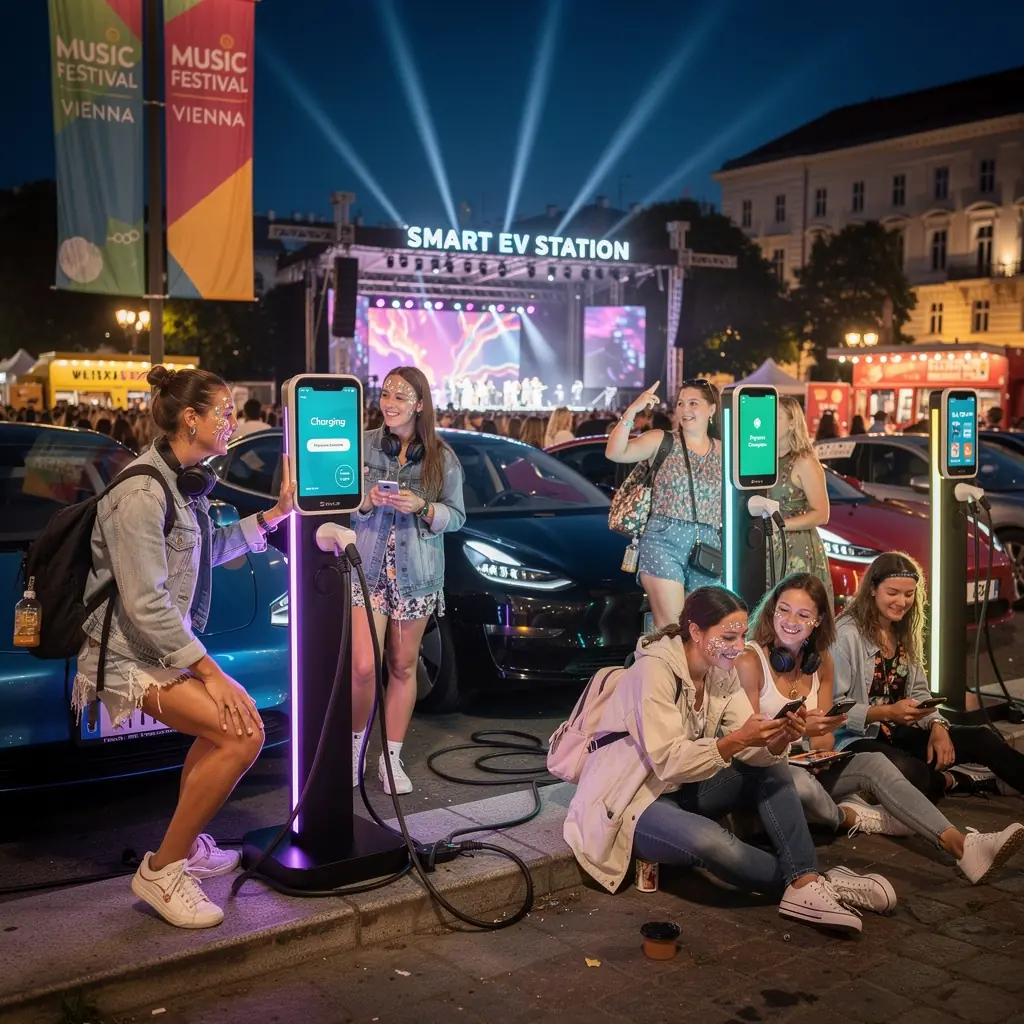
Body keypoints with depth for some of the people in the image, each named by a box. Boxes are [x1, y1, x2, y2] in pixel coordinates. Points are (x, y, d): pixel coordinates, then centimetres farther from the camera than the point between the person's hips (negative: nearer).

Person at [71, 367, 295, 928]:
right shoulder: (142, 492, -22)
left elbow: (208, 550, 21)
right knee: (243, 734, -21)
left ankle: (187, 846, 33)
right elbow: (145, 603, -26)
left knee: (236, 717, 22)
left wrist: (275, 514, 14)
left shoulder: (180, 481, 8)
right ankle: (162, 871, -7)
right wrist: (211, 673, -25)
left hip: (165, 642, 11)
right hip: (129, 651, -11)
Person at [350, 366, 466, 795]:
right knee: (363, 667, -10)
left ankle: (392, 759, 19)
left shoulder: (442, 457, 1)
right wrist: (365, 504, -16)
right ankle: (355, 742, 16)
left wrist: (421, 507, -14)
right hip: (366, 569, -1)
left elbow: (456, 517, 3)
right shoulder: (362, 445, 0)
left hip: (416, 574, 1)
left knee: (403, 667, 7)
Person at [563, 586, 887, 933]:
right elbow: (669, 762, -29)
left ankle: (806, 882, -16)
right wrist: (737, 740, -38)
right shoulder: (654, 670, -23)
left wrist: (777, 741, -28)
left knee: (774, 771, -6)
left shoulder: (722, 672, 0)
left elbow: (754, 752, -7)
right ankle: (802, 883, -12)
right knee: (712, 842, -34)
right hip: (632, 800, -8)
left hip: (682, 788, 9)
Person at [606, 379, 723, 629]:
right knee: (670, 626, -11)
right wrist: (632, 410, -20)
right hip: (664, 541, -3)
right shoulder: (662, 440, 3)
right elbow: (614, 453, -11)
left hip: (707, 547, 4)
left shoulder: (722, 451, 12)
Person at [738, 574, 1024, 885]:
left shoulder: (821, 661, 7)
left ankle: (961, 845, -32)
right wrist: (798, 728, -28)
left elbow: (824, 734, 6)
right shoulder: (750, 661, -13)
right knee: (798, 783, -39)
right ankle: (854, 818, -8)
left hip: (806, 767, 6)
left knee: (874, 764, -19)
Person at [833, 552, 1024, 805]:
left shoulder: (906, 633, 11)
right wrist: (887, 712, -27)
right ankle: (951, 780, -6)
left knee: (980, 738, -9)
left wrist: (937, 726, -8)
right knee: (911, 774, -36)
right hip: (857, 739, -8)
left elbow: (919, 691, 11)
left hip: (899, 734, 8)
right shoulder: (846, 635, -16)